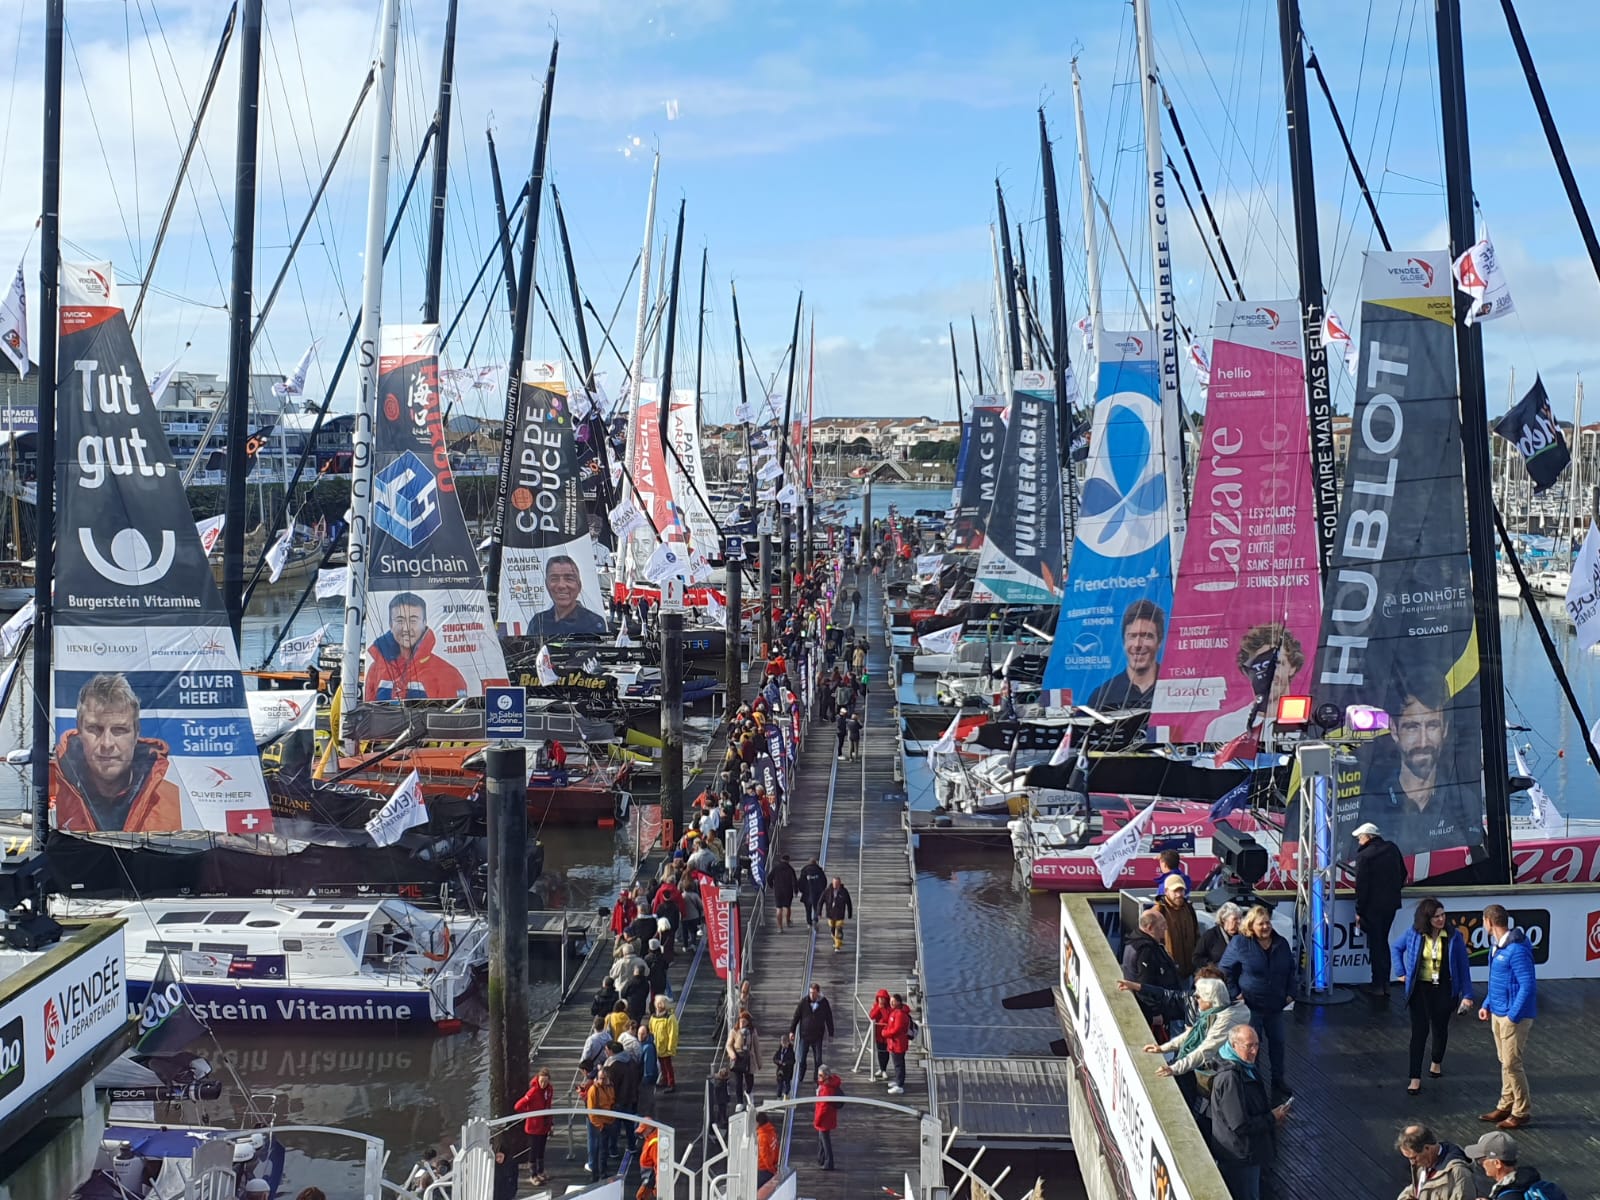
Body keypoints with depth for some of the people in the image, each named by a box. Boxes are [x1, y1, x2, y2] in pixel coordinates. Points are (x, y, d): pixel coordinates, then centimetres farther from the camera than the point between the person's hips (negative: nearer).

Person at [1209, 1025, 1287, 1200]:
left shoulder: (1245, 1068, 5)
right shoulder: (1230, 1078, -28)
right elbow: (1240, 1125, -27)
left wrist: (1273, 1112, 4)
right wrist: (1272, 1118, -16)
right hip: (1239, 1157, -10)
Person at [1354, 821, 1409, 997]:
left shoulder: (1364, 856, -15)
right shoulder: (1392, 849, 5)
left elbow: (1361, 886, -15)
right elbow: (1403, 874, 14)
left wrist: (1359, 911, -9)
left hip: (1373, 906, -6)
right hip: (1391, 904, 6)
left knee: (1375, 945, 2)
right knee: (1383, 941, 18)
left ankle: (1379, 986, 3)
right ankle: (1385, 983, 20)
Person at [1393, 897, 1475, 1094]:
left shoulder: (1454, 936, -10)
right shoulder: (1414, 934, -7)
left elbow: (1463, 966, -5)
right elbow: (1397, 949, 12)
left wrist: (1467, 994, -6)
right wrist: (1400, 972, 3)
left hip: (1444, 990, 0)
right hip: (1420, 989, 0)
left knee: (1440, 1028, 16)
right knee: (1419, 1031, -5)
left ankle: (1437, 1062, 44)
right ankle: (1415, 1078, -2)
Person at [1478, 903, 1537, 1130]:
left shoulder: (1517, 950, -22)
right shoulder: (1496, 945, 8)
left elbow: (1528, 985, -23)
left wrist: (1513, 1016, -21)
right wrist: (1487, 1005, 15)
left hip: (1514, 1016, -9)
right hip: (1497, 1013, 9)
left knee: (1511, 1064, -2)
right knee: (1505, 1062, 16)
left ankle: (1522, 1112, 10)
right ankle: (1506, 1106, 26)